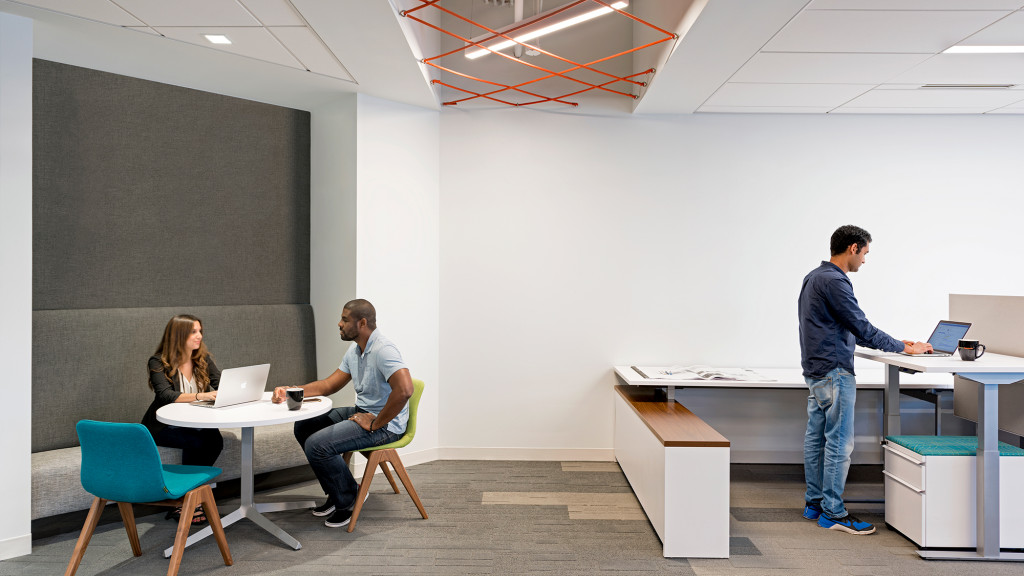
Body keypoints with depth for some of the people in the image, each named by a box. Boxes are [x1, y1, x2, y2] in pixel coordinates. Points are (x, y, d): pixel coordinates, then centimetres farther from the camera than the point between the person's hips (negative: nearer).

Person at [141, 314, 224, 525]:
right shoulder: (158, 362, -9)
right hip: (164, 426, -4)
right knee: (196, 442, -31)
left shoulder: (203, 359, 7)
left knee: (215, 439, -27)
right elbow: (165, 395, -23)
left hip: (194, 424, 4)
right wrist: (200, 396, -37)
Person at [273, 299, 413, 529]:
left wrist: (375, 423, -25)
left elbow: (404, 389, -36)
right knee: (303, 427, 12)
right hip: (361, 412, 11)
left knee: (317, 444, -21)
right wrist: (291, 391, 4)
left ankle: (347, 501, 2)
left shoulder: (383, 351, -23)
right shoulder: (354, 350, 11)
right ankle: (340, 490, 17)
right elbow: (330, 384, 17)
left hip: (385, 424, -11)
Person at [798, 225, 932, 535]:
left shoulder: (814, 277, 15)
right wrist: (904, 347, -4)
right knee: (839, 442, -4)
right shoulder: (834, 281, -17)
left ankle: (814, 503, 21)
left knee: (816, 437, 13)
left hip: (815, 370, 10)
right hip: (834, 372, -10)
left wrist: (895, 342, 19)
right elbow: (861, 328, -17)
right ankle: (833, 512, 3)